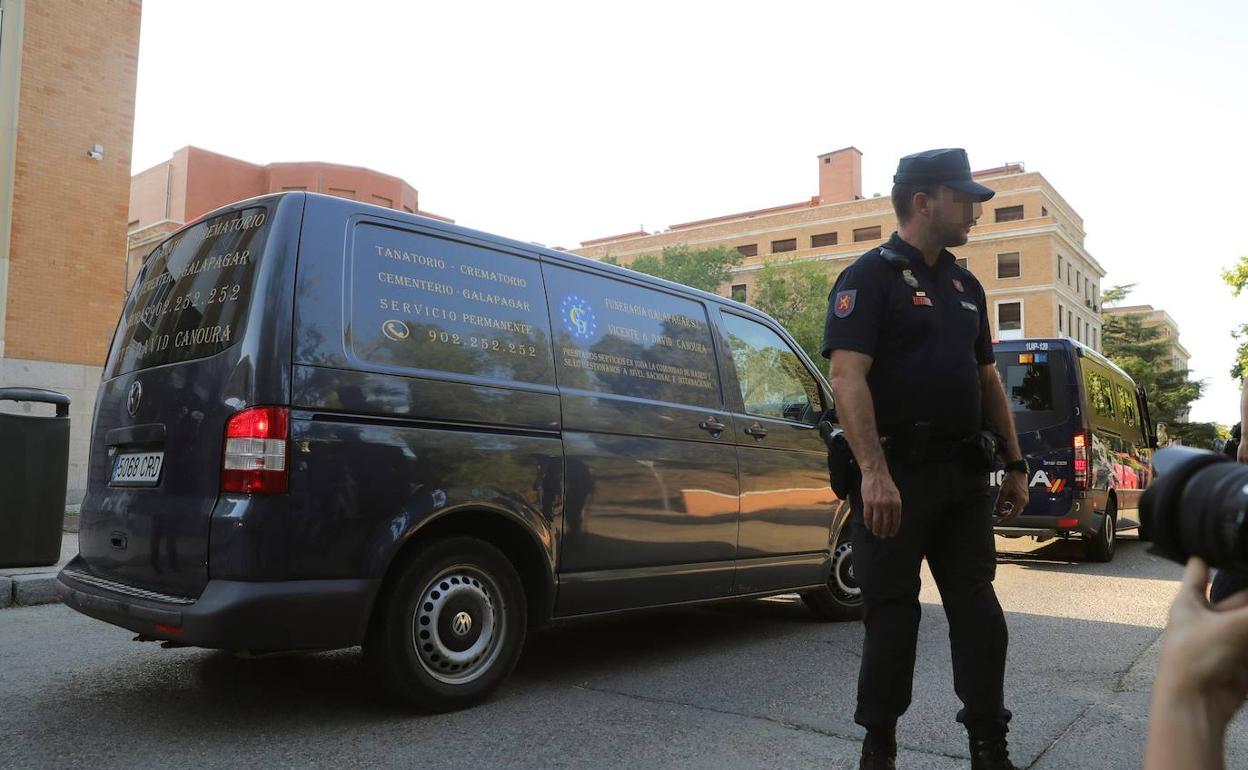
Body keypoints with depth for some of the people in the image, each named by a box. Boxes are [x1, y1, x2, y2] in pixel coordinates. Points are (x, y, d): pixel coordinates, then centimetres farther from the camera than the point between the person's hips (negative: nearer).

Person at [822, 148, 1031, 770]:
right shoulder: (870, 276, -7)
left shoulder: (966, 286, 17)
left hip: (963, 475, 7)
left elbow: (988, 381, 22)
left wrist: (1015, 465, 16)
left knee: (978, 611, 8)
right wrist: (874, 472, -27)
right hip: (895, 474, -7)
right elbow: (848, 376, -18)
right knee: (892, 613, 2)